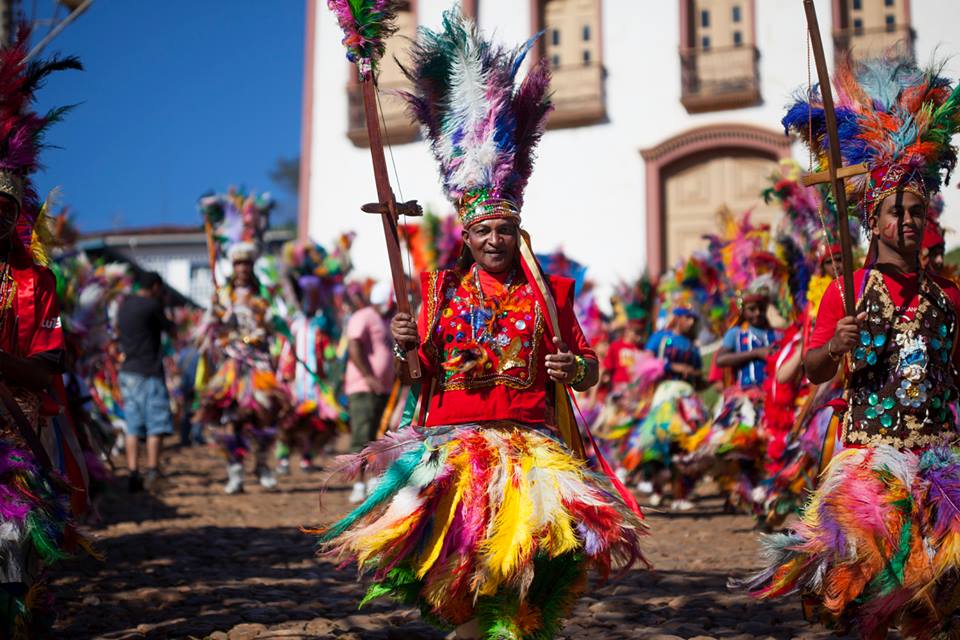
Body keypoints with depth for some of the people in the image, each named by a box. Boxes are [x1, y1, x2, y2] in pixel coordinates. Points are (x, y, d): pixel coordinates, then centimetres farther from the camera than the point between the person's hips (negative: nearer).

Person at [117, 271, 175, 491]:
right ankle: (152, 469, -11)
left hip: (127, 372, 7)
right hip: (149, 373, -7)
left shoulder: (125, 304, 13)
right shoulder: (152, 305, -9)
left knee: (132, 426, 5)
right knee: (156, 424, -4)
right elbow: (170, 329, 0)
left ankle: (134, 474, 1)